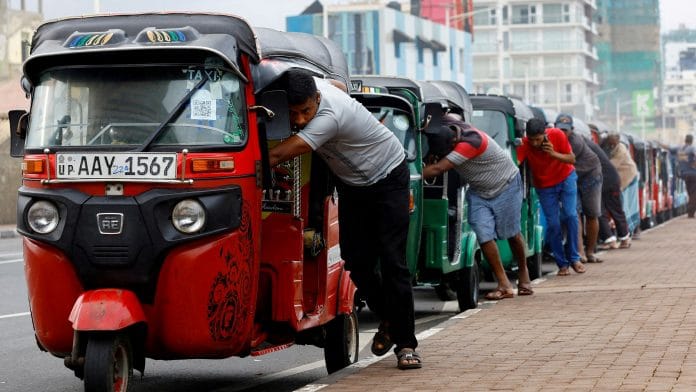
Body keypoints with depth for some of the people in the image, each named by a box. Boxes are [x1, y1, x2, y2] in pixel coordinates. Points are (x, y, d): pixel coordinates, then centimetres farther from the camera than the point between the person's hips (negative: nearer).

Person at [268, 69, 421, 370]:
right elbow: (338, 83, 12)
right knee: (357, 262, 1)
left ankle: (405, 344, -8)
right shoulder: (311, 84, -16)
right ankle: (387, 318, 25)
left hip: (388, 178, -7)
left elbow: (278, 155, -42)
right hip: (352, 184, 7)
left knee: (392, 262, -14)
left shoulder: (331, 115, -38)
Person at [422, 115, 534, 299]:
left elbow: (437, 169, -42)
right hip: (479, 191, 6)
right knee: (484, 235, -10)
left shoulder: (471, 141, -39)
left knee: (511, 233, 6)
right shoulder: (446, 129, -18)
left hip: (506, 185, -6)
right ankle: (504, 285, -8)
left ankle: (523, 275, 31)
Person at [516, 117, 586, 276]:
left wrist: (554, 154, -32)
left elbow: (572, 159, -16)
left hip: (566, 178, 0)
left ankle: (574, 258, -2)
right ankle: (562, 264, 5)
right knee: (553, 224, -5)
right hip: (544, 186, 0)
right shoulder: (524, 144, -25)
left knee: (570, 215, -13)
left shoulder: (557, 135, -24)